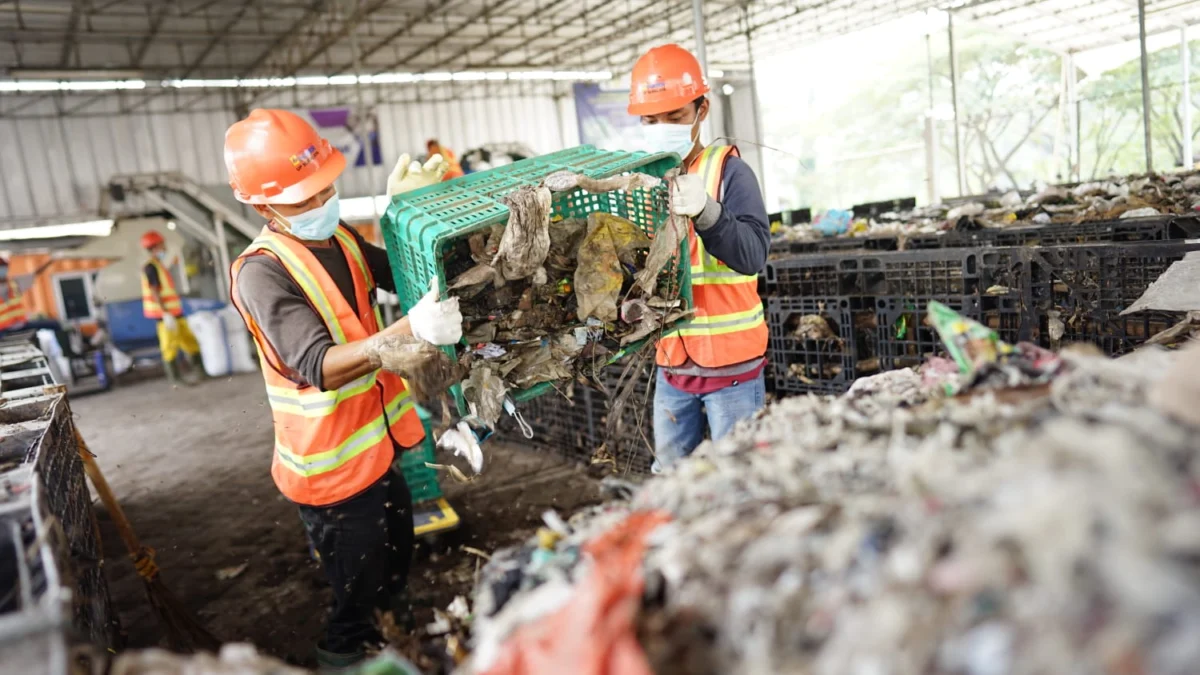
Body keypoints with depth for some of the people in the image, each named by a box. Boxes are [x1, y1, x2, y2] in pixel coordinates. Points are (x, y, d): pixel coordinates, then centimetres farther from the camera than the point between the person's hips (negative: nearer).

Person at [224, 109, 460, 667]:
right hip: (331, 465, -8)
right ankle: (344, 655, 36)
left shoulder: (339, 236, 1)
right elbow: (319, 367, -37)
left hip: (376, 443, 9)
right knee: (357, 596, 9)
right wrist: (409, 330, -49)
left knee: (395, 564, 28)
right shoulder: (263, 272, -25)